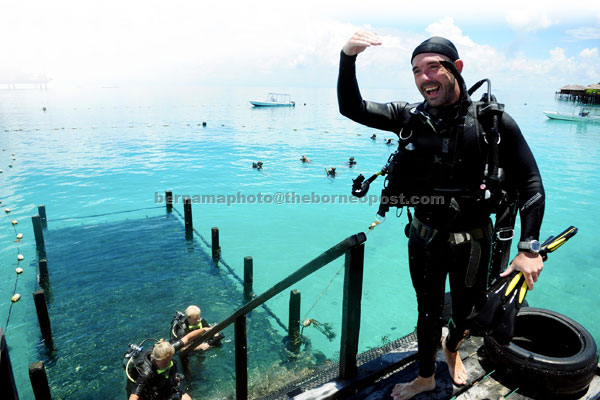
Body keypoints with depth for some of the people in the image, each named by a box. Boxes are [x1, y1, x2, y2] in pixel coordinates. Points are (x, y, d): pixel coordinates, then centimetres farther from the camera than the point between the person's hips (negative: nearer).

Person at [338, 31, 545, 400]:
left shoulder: (493, 121, -13)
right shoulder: (411, 117, -6)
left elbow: (530, 184, -9)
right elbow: (352, 108, -10)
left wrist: (529, 248, -15)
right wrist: (348, 57, -26)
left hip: (472, 242, -1)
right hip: (424, 238, 1)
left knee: (466, 313, 22)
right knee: (428, 312, 19)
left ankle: (452, 348, 57)